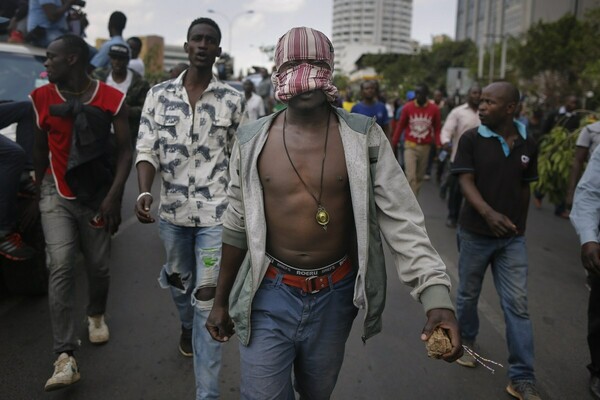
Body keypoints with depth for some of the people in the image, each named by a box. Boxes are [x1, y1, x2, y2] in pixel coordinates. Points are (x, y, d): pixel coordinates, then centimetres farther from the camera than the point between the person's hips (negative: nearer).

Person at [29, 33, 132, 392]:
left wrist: (114, 196, -15)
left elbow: (125, 150, -7)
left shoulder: (112, 99, -8)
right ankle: (66, 357, -11)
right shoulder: (42, 98, 0)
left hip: (98, 197, -1)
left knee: (98, 266, 9)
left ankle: (97, 315, 42)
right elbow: (40, 147, 12)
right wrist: (39, 188, 19)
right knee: (61, 267, -12)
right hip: (57, 196, 1)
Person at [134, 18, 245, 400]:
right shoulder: (159, 94, 1)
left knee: (208, 297, -4)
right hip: (172, 209, 3)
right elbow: (147, 148, -3)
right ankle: (187, 325, 59)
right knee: (179, 278, 24)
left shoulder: (234, 99, -3)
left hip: (216, 211, -3)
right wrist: (145, 192, -20)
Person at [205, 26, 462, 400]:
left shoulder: (363, 137, -9)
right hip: (270, 296, 0)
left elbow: (402, 218, -12)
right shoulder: (252, 141, -4)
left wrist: (437, 298, -24)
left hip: (335, 296, 1)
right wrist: (221, 300, 10)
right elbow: (237, 227, 4)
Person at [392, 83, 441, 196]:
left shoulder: (434, 109, -4)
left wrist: (439, 145, -4)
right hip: (410, 146, -2)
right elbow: (400, 127, 4)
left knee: (420, 176, 12)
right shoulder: (407, 107, -6)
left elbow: (437, 129, 5)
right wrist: (393, 144, 6)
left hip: (425, 147, 2)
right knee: (411, 176, -11)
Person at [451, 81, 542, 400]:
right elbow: (466, 181, -15)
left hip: (512, 238, 2)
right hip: (475, 233, -1)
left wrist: (520, 225, 13)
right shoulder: (471, 139, -8)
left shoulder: (527, 144, 0)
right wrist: (488, 213, -32)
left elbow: (524, 188, 10)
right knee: (468, 294, 15)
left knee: (517, 305, 1)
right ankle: (466, 339, 43)